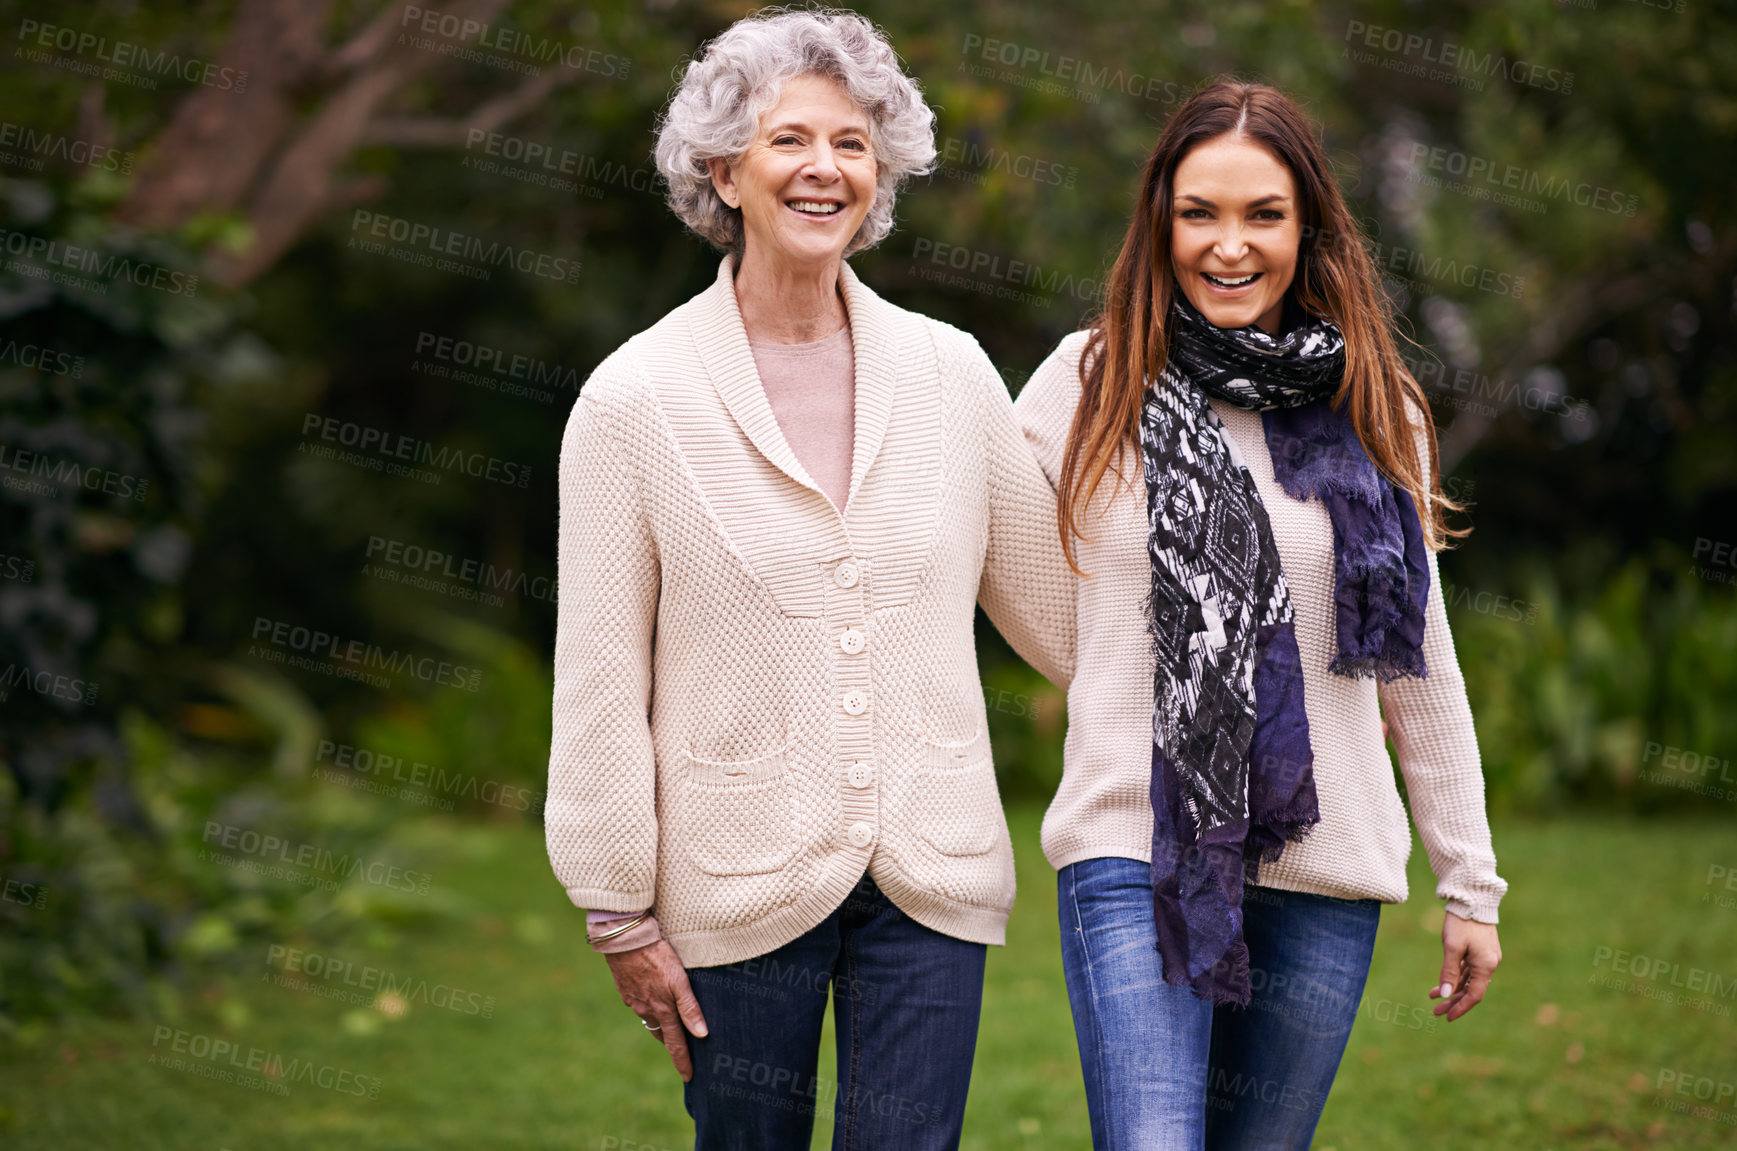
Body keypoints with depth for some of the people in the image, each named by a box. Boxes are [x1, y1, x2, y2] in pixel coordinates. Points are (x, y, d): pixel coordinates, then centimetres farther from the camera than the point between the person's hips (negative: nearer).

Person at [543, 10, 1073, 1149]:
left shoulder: (952, 373, 4)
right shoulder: (636, 396, -3)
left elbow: (1055, 597, 15)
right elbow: (601, 680, -2)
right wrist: (622, 913, -3)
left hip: (932, 881, 2)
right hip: (739, 883, -2)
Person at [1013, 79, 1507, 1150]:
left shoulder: (1374, 409, 7)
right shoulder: (1089, 383, 1)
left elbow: (1422, 662, 12)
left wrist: (1472, 883, 13)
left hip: (1326, 863, 3)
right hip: (1137, 849, -2)